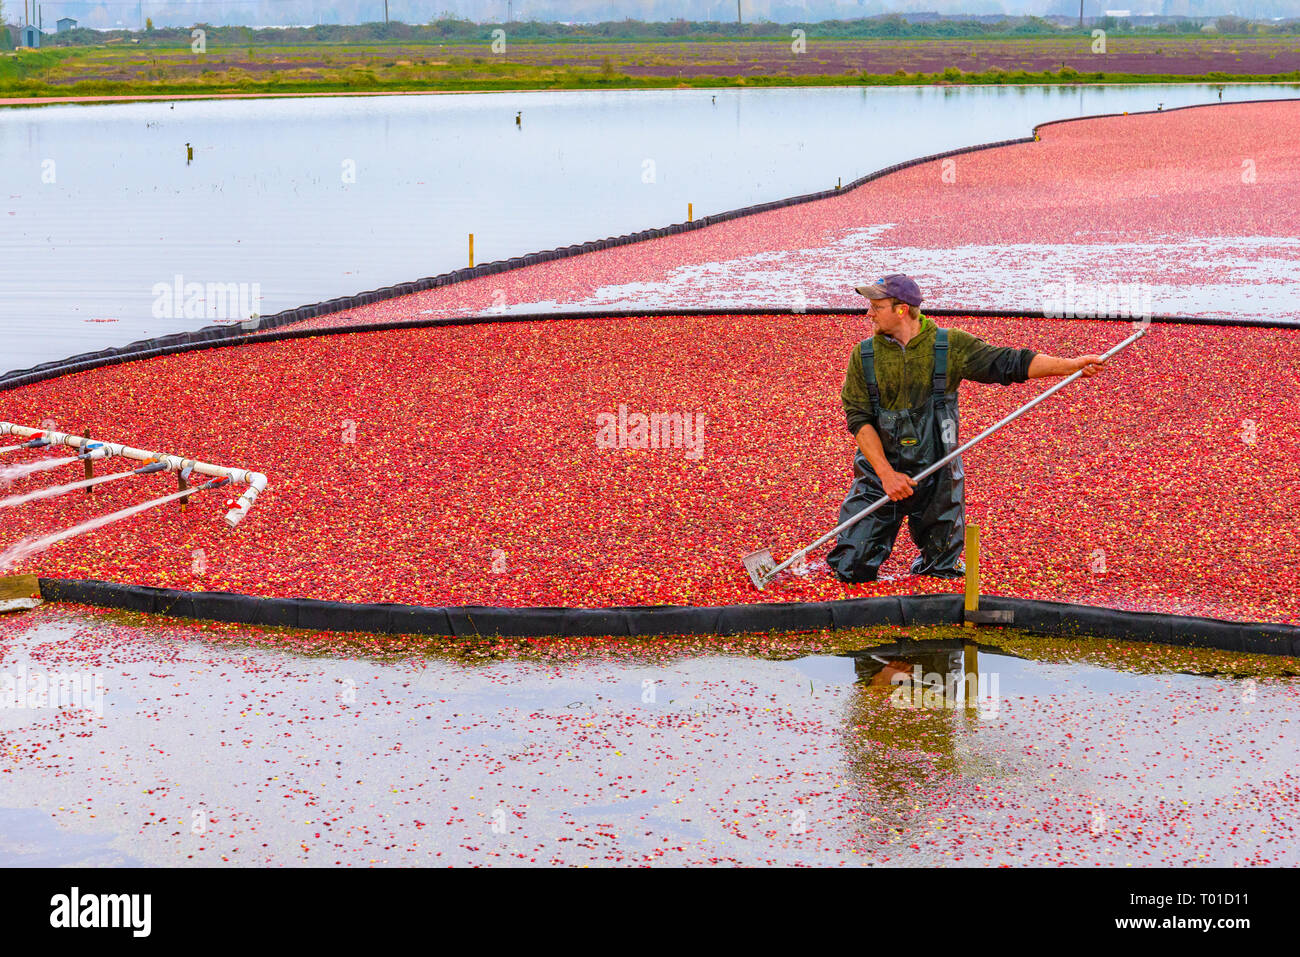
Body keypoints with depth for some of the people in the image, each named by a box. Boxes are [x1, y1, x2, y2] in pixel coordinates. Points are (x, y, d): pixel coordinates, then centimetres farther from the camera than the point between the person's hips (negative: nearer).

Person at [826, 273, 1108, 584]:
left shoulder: (950, 346, -3)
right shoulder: (864, 355, -2)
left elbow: (1009, 363, -7)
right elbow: (859, 419, -6)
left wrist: (1070, 365, -19)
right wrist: (886, 474, -17)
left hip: (937, 479, 0)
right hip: (877, 477, 0)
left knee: (944, 572, 5)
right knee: (850, 570, -3)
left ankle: (931, 560, 40)